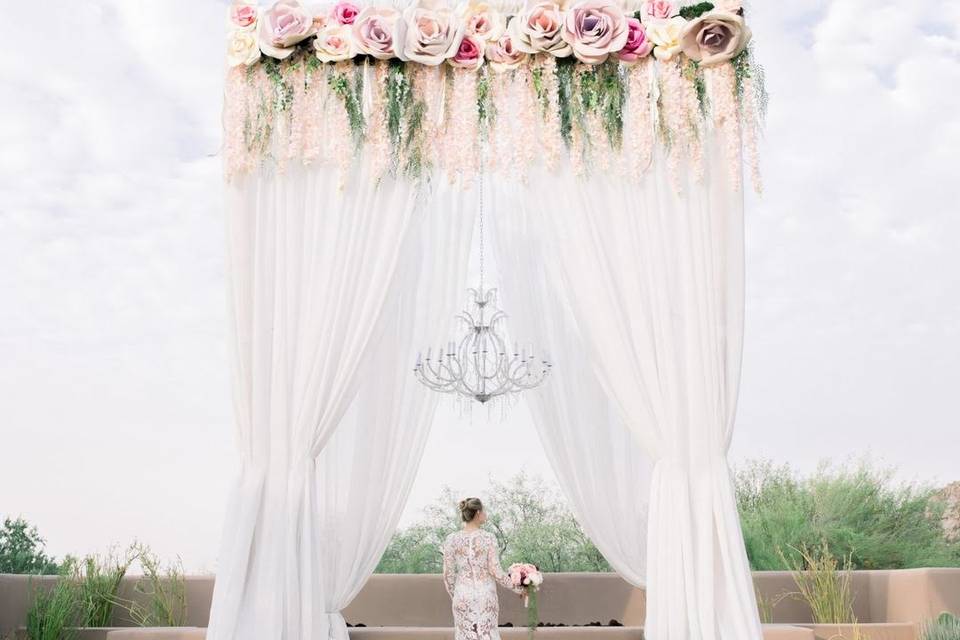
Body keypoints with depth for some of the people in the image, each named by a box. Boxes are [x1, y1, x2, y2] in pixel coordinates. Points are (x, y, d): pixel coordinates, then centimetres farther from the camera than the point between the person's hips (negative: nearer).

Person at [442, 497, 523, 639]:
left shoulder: (451, 540, -5)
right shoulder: (488, 537, -11)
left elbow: (448, 574, -2)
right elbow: (495, 571, -11)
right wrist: (515, 588, 3)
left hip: (463, 596, 1)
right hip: (486, 596, -1)